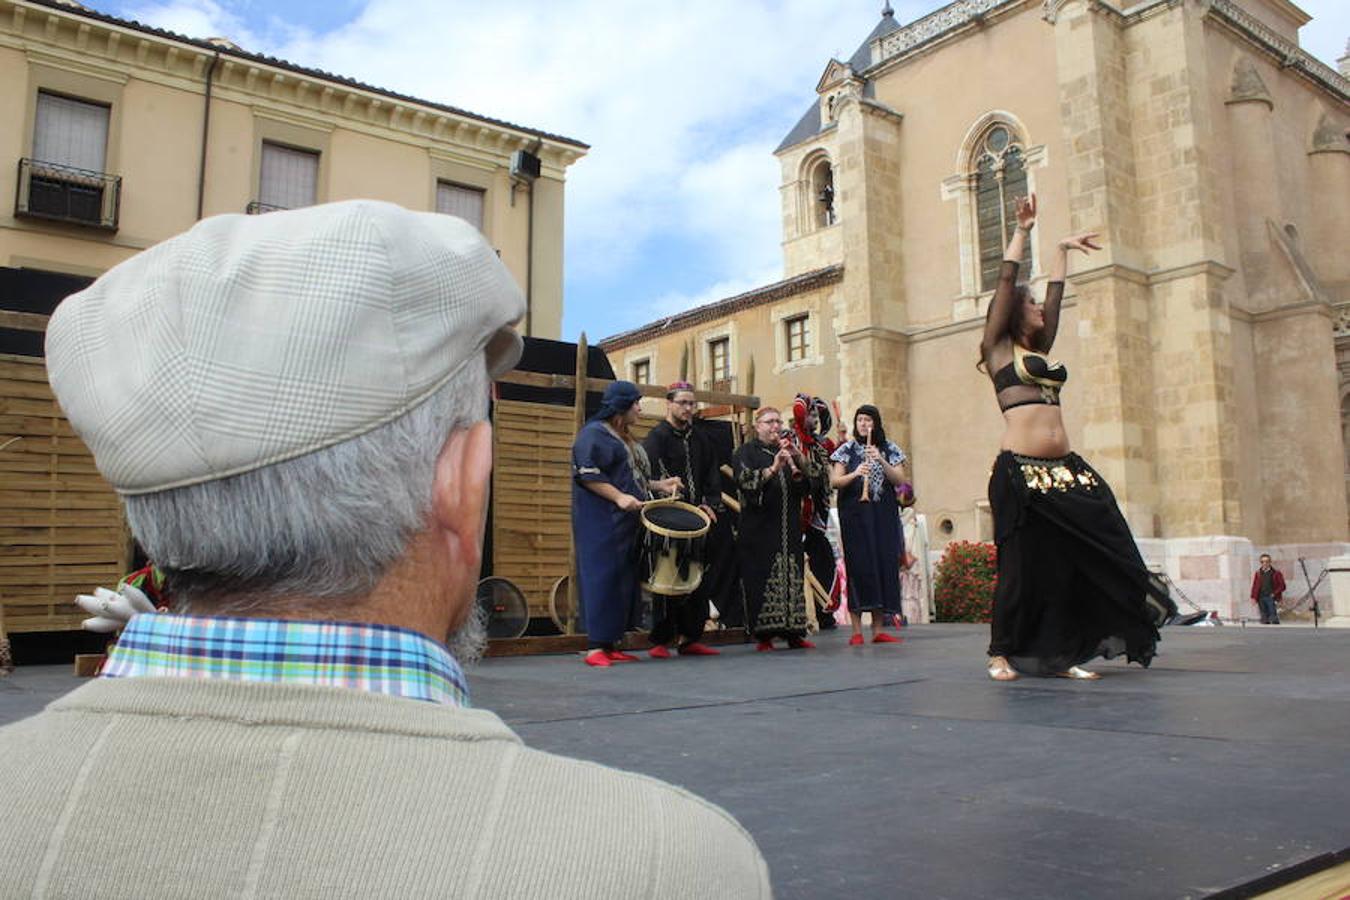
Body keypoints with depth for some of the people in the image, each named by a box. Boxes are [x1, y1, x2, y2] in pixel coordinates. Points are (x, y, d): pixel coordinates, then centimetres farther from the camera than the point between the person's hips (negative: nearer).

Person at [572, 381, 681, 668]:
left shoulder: (626, 438, 23)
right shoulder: (594, 433, -5)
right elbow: (587, 474, -15)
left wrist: (658, 485, 14)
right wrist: (618, 496, -23)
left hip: (626, 521, 9)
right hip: (601, 521, -9)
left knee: (625, 578, 6)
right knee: (602, 577, -11)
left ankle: (611, 644, 11)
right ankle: (595, 646, -8)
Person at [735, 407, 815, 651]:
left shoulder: (787, 450, 19)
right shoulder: (747, 451, 6)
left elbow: (806, 486, 11)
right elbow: (744, 481, -11)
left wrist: (797, 460, -6)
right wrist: (773, 469, -21)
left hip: (789, 527, 4)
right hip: (760, 527, -4)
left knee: (791, 575, -1)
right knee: (762, 579, -8)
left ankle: (793, 632, 3)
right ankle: (764, 635, -4)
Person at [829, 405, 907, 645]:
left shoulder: (889, 450, 11)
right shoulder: (847, 450, 6)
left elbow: (899, 479, 0)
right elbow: (835, 481, -2)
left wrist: (881, 460, -13)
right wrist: (855, 474, -19)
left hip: (884, 517, 2)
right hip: (855, 516, -2)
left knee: (884, 565, -1)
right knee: (858, 566, -7)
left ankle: (879, 629, 7)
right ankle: (856, 631, -4)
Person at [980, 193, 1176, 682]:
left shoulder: (1040, 350, 20)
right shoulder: (999, 348, 4)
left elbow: (1056, 294, 29)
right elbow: (1005, 283, 0)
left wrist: (1062, 250, 37)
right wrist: (1022, 231, 4)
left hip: (1065, 472, 7)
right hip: (1020, 471, -7)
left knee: (1072, 562, 2)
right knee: (1022, 565, -3)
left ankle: (1061, 654, 10)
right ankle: (1002, 654, 10)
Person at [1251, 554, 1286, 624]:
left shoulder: (1276, 573, 4)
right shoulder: (1258, 573, 13)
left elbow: (1282, 586, 2)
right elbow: (1255, 586, 12)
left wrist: (1274, 594, -9)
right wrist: (1253, 597, 4)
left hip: (1271, 598, -3)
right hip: (1261, 598, 3)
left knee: (1273, 615, -10)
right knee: (1264, 617, 4)